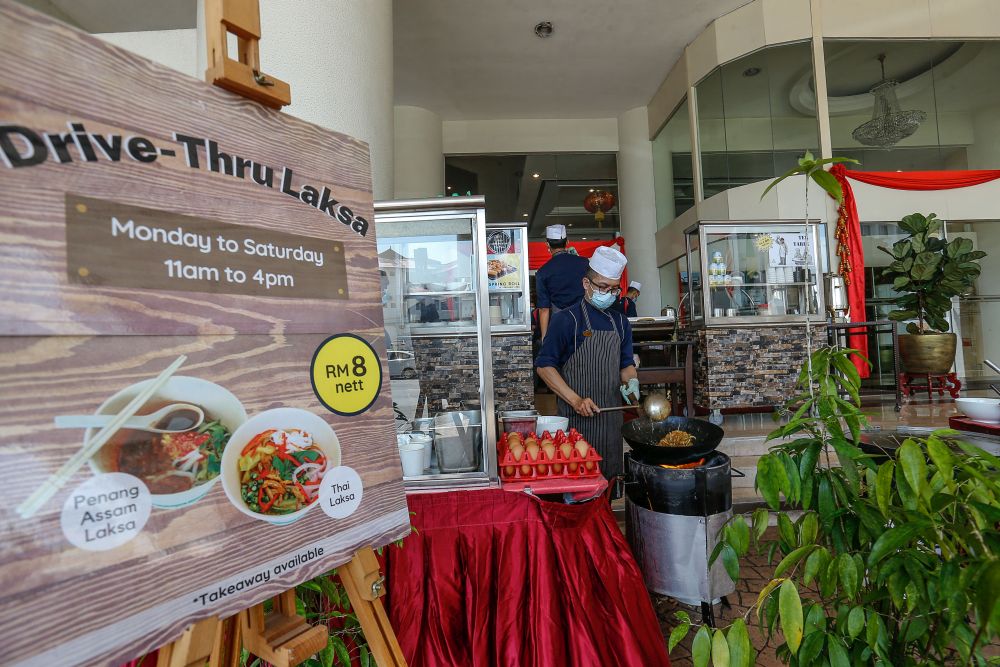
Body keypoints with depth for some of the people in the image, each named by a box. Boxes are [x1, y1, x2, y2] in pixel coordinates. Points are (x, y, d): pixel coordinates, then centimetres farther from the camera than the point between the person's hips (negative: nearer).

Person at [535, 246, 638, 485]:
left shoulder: (620, 323, 10)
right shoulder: (566, 320, -9)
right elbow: (544, 366, -11)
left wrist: (631, 382, -4)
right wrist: (575, 400, -18)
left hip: (612, 416, 6)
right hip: (577, 417, -6)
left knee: (610, 474, 15)